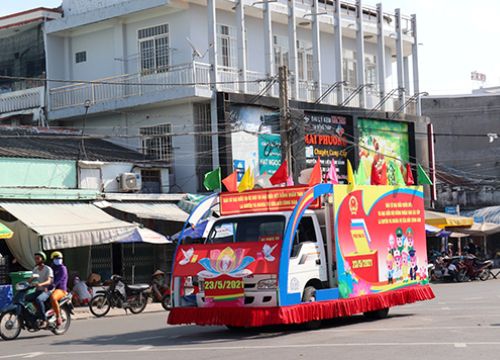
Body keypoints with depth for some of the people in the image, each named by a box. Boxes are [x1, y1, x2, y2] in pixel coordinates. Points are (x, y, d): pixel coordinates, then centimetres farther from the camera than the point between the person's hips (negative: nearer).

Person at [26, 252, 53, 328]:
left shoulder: (48, 269, -7)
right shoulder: (35, 269, 16)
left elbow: (49, 281, -20)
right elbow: (31, 280, 13)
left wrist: (41, 284, -40)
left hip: (46, 291, -7)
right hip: (37, 291, 7)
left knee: (38, 299, -38)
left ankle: (44, 320, -34)